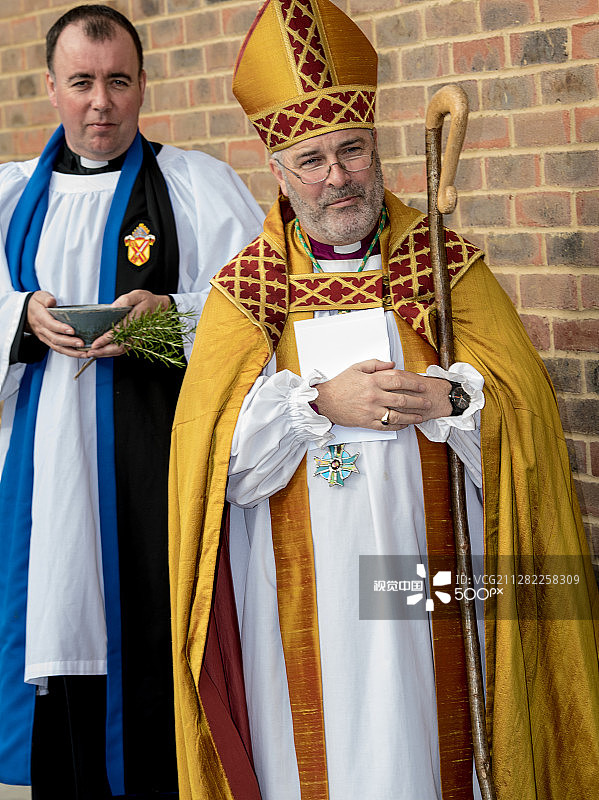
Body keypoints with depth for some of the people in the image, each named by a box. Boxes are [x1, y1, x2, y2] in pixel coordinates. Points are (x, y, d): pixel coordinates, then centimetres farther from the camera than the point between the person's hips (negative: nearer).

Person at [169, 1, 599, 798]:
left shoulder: (448, 265, 4)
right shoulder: (244, 287, 4)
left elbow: (526, 401, -4)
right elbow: (212, 440, -6)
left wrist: (452, 396, -23)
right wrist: (320, 403, -19)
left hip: (423, 578, 0)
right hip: (301, 599, 0)